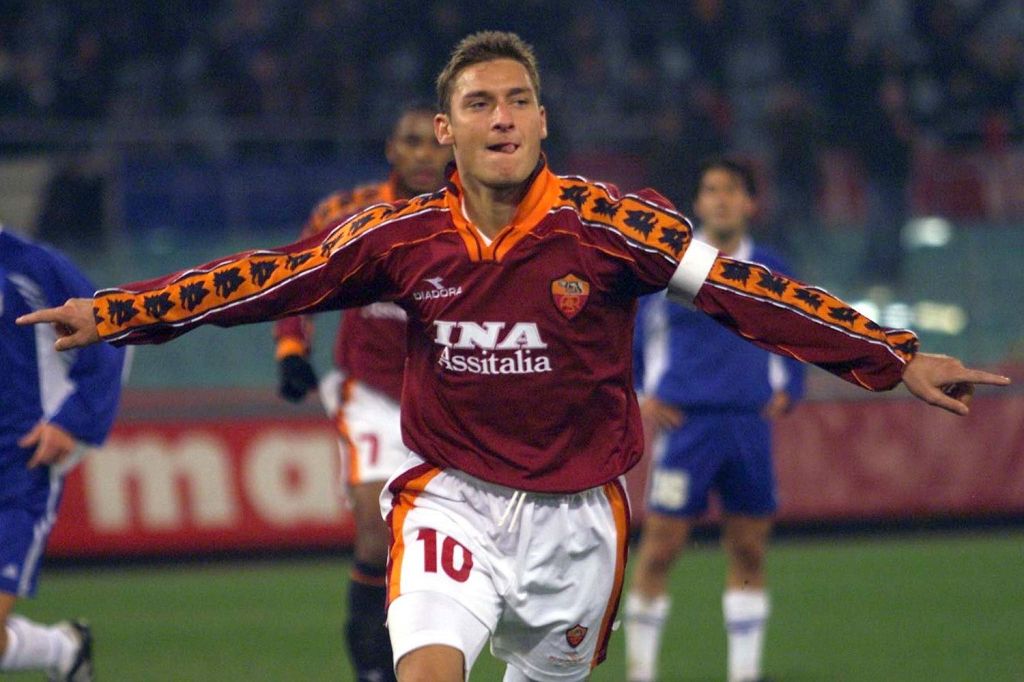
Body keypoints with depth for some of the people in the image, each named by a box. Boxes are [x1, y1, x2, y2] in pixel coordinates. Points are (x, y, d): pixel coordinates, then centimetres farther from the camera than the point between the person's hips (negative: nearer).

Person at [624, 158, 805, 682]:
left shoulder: (770, 272, 9)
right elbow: (628, 335, 9)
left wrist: (787, 391, 5)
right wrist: (640, 396, -2)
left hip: (749, 423, 3)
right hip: (685, 422, -3)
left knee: (748, 549, 4)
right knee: (661, 545, -6)